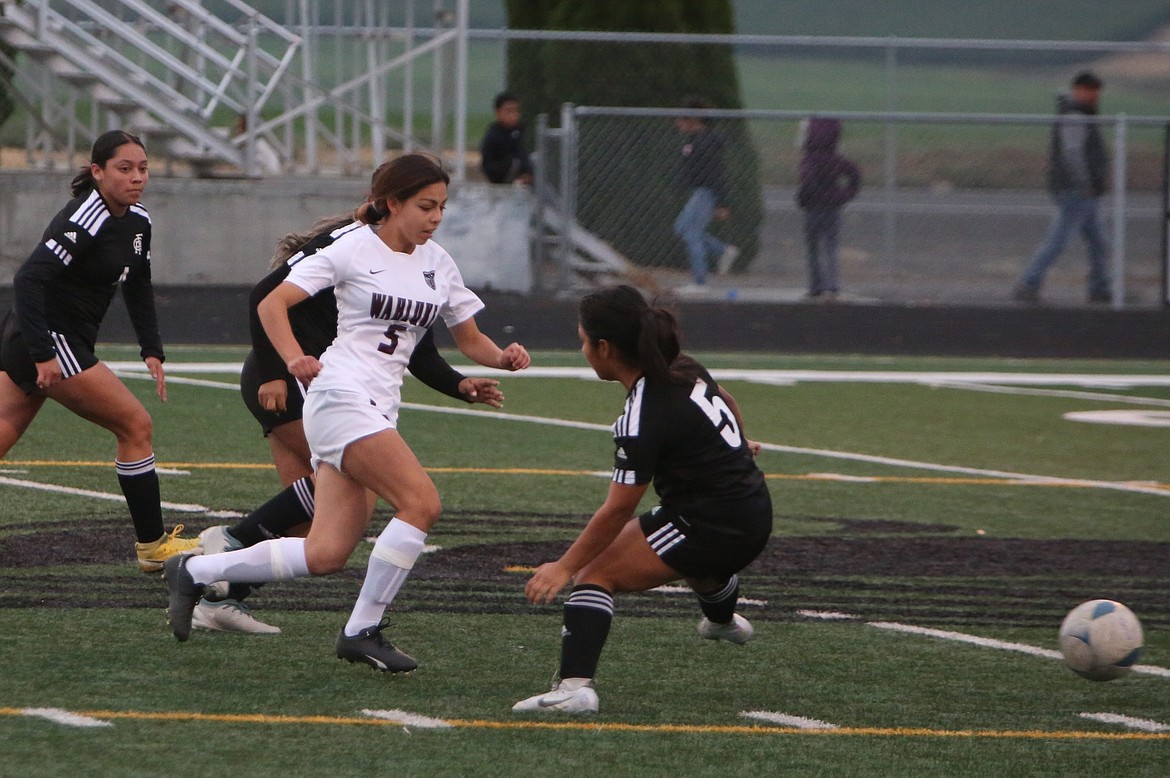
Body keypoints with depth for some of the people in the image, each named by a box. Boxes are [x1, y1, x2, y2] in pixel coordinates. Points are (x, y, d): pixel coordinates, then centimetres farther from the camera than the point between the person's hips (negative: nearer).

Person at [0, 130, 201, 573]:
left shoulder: (137, 222, 8)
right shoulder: (82, 221, -21)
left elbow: (138, 288, 21)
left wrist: (152, 350, 10)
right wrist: (43, 355, -29)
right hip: (49, 341, -9)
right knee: (136, 425, -4)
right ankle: (152, 545, 5)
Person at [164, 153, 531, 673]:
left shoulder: (437, 263, 13)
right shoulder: (354, 250, -5)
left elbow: (470, 340, 19)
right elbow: (272, 303, -8)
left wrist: (504, 357, -3)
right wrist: (294, 358, -25)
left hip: (380, 409, 7)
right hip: (341, 394, -7)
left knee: (325, 555, -1)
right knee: (422, 503, -21)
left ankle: (194, 572, 14)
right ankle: (362, 631, -11)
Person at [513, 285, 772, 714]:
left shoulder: (644, 417, -24)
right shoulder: (685, 369, 1)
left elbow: (617, 510, -20)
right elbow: (728, 404, 24)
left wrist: (564, 566, -11)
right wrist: (735, 446, 46)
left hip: (712, 527, -9)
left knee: (596, 573, -11)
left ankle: (575, 684, -28)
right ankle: (722, 618, 75)